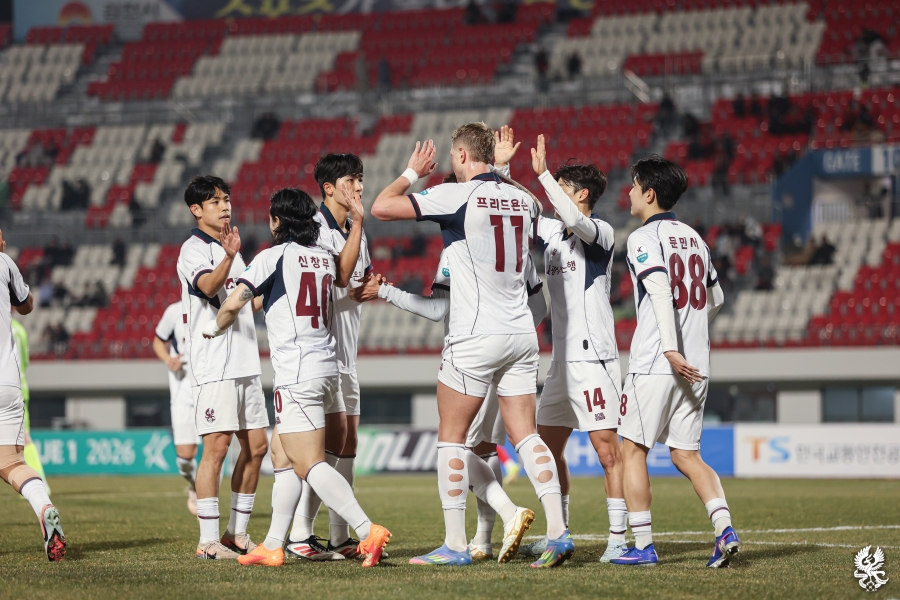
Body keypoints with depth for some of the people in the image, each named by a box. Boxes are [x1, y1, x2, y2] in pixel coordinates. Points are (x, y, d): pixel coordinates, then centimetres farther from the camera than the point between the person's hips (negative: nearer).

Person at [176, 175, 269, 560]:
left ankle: (238, 533, 17)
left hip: (245, 364, 9)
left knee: (256, 446, 8)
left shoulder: (230, 247, 19)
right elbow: (208, 286, -28)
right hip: (213, 366, -9)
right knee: (216, 448, -11)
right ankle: (209, 542, -9)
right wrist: (229, 257, -45)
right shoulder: (194, 250, -7)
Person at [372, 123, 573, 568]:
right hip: (521, 333, 6)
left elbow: (381, 208, -11)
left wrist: (412, 172, 5)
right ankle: (558, 531, -5)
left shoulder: (458, 196, -11)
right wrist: (504, 166, 29)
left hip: (475, 336, -6)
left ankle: (454, 544, 2)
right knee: (525, 435, 7)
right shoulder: (521, 199, 8)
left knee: (451, 436, 4)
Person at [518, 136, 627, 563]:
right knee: (547, 445, 11)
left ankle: (618, 538, -7)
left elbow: (575, 221, -29)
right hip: (562, 359, 9)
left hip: (593, 357, -9)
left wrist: (542, 173, -26)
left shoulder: (601, 233, -9)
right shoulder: (551, 232, 14)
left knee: (606, 448, -9)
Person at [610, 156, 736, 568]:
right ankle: (724, 529, -10)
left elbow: (661, 292, -20)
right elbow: (716, 298, 24)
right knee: (686, 455, 9)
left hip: (655, 364, -7)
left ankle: (643, 546, 1)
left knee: (633, 450, 3)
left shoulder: (644, 239, -6)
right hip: (696, 367, 7)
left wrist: (670, 349, -28)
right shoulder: (694, 238, 16)